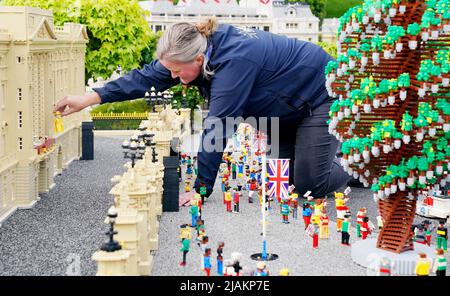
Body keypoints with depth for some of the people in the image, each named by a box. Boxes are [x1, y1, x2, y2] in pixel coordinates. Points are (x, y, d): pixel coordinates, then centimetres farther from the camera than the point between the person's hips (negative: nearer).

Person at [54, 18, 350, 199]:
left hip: (321, 94, -8)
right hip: (288, 107, 8)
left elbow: (217, 128, -37)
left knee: (310, 183, -9)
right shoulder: (200, 47, -14)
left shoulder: (233, 60, -39)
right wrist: (91, 97, -17)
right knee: (287, 176, 12)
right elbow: (147, 76, -11)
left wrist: (201, 188, -32)